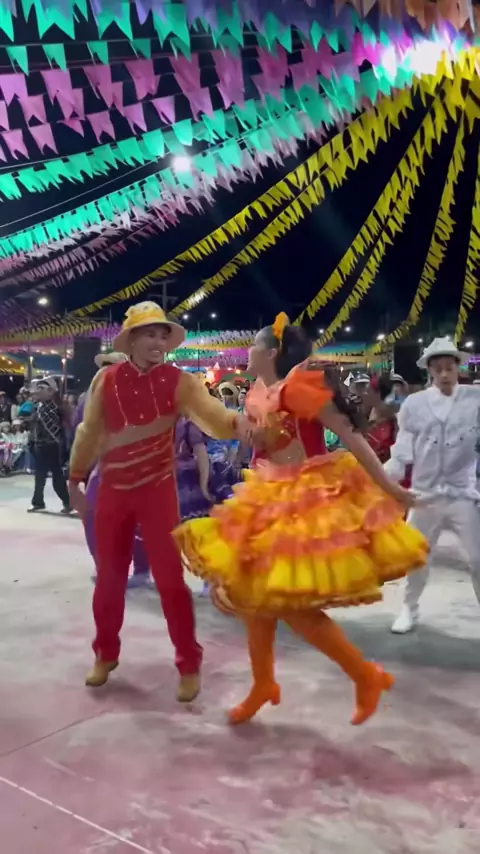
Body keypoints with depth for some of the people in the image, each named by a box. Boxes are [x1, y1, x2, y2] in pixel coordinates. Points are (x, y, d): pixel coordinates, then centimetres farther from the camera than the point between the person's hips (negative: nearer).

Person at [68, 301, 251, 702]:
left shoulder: (178, 381, -9)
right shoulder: (106, 380, -3)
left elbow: (212, 414, -24)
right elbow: (89, 431, 7)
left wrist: (235, 421, -46)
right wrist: (76, 477, 12)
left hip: (158, 490, -2)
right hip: (112, 491, 3)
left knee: (170, 577, 1)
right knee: (109, 576, 14)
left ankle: (189, 664, 16)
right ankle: (106, 654, 35)